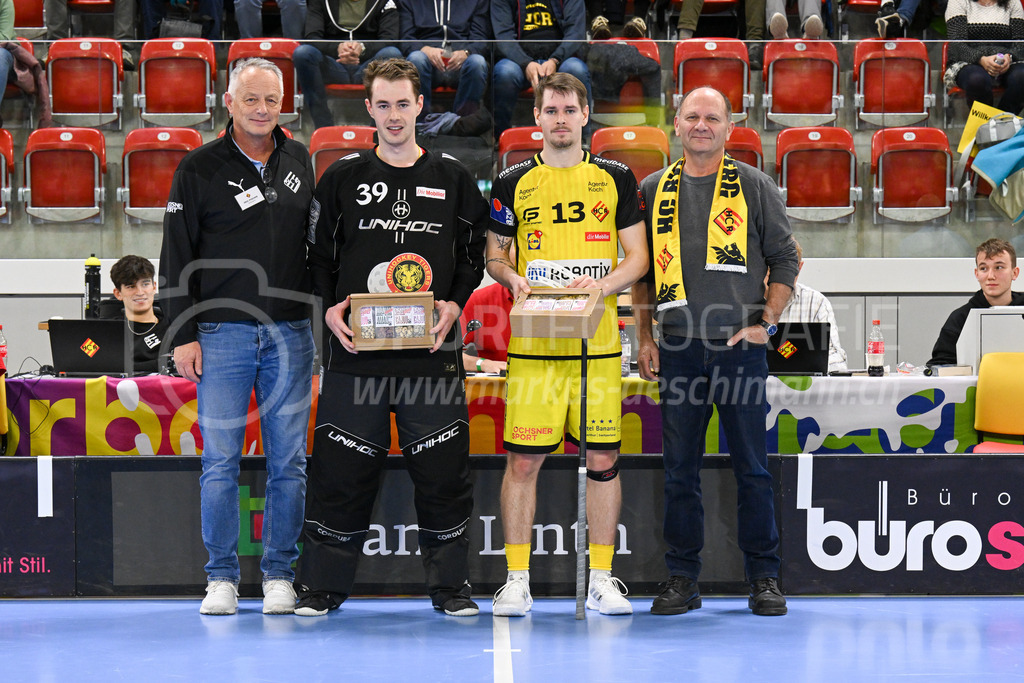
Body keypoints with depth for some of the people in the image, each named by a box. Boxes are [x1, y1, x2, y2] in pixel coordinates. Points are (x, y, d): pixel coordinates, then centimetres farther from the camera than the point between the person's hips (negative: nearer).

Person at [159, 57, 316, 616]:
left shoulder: (299, 160, 11)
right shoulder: (199, 168, 0)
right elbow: (177, 257, 0)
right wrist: (183, 334, -5)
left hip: (290, 333, 3)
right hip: (223, 333, -3)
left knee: (288, 460, 3)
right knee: (220, 459, -2)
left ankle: (279, 575, 10)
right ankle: (222, 576, 6)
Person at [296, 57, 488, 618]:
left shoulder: (453, 179, 9)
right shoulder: (342, 178, 7)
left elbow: (473, 254, 12)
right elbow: (318, 254, 11)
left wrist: (454, 304, -3)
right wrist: (330, 308, -4)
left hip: (432, 354, 0)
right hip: (356, 349, 0)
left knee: (443, 469, 1)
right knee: (341, 470, 1)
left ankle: (450, 585, 13)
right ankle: (321, 586, 11)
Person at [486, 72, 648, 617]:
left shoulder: (615, 178, 8)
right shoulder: (513, 182, 7)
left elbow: (637, 256, 7)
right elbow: (493, 253, 13)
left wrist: (602, 284, -11)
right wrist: (510, 277, -8)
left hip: (598, 343, 1)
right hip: (533, 344, -1)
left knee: (603, 458, 2)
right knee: (523, 459, -2)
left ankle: (600, 578, 12)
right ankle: (517, 578, 6)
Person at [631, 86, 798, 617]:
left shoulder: (755, 187, 4)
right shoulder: (653, 191, 11)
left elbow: (784, 261, 6)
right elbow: (641, 271, 15)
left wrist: (766, 322, -5)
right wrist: (643, 339, 8)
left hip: (740, 344, -2)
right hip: (678, 348, 2)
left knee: (752, 467, 0)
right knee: (680, 468, 4)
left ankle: (764, 578, 8)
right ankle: (682, 578, 10)